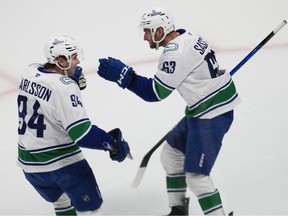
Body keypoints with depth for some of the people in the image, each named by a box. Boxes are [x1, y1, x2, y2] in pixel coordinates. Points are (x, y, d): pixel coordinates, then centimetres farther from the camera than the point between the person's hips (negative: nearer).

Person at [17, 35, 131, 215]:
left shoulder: (30, 72, -1)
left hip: (29, 160, 8)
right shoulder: (65, 88, -22)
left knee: (62, 201, 29)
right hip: (62, 160, -8)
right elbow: (82, 133, -28)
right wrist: (111, 142, -20)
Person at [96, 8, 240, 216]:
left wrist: (123, 75, -23)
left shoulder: (175, 54, -23)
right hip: (203, 110, 11)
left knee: (195, 175, -11)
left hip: (212, 115, -11)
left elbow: (154, 92, -21)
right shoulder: (187, 35, 6)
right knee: (171, 152, 20)